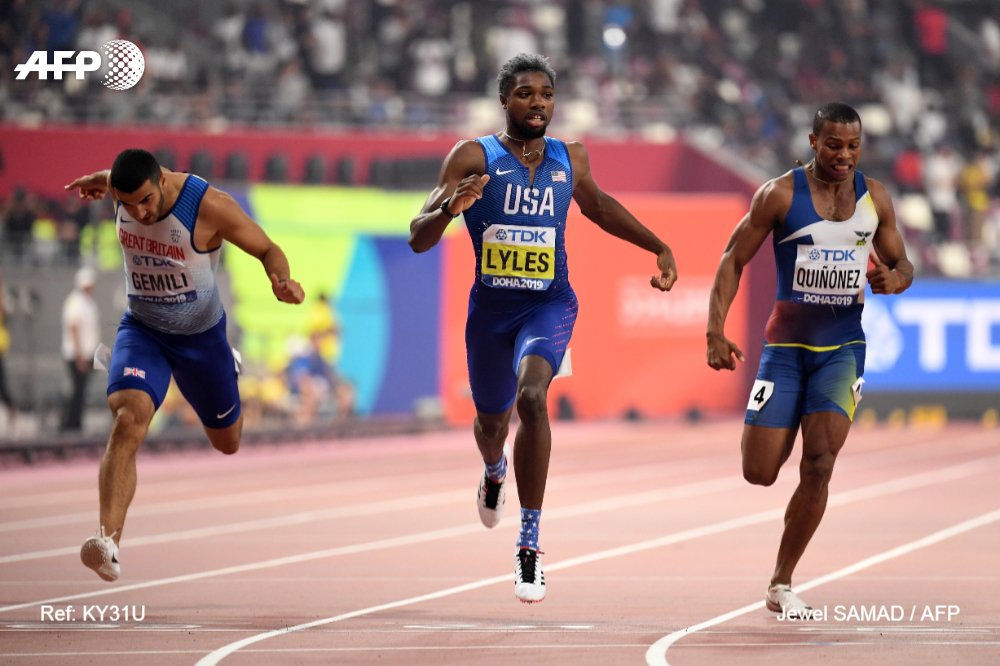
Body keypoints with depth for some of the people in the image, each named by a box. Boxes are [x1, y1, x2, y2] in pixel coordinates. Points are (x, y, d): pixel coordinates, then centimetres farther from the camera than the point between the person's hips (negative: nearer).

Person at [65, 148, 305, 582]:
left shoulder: (211, 206, -28)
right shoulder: (122, 190, -15)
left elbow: (267, 249, -18)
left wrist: (282, 280, -36)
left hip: (201, 335, -1)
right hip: (141, 330, 1)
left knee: (227, 442, 20)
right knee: (129, 417, -29)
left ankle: (228, 369, 58)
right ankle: (108, 544, -39)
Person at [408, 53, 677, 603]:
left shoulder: (570, 159, 1)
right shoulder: (473, 158, -8)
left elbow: (597, 205, 25)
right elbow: (418, 239, -12)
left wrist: (659, 247, 23)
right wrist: (450, 207, -33)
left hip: (550, 305, -1)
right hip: (490, 307, 1)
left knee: (531, 395, -29)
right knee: (492, 418, 20)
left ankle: (530, 546, -27)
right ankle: (494, 470, 62)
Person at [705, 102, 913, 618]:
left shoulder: (874, 197, 2)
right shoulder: (780, 195, -8)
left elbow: (902, 264, 14)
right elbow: (733, 261, -4)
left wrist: (894, 279, -12)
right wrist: (715, 332, -14)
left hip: (842, 347, 1)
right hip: (786, 344, -1)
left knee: (819, 465, -14)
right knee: (759, 473, -4)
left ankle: (781, 584, -1)